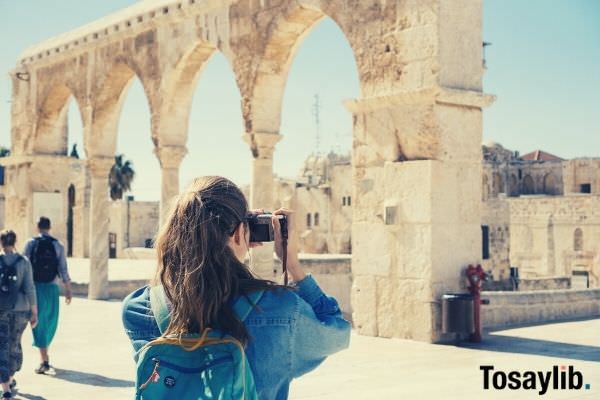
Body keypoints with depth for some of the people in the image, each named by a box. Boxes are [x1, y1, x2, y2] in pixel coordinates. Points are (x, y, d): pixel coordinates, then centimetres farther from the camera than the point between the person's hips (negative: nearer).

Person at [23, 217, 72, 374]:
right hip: (52, 287, 2)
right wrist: (68, 289, 2)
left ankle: (45, 360, -7)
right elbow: (63, 269, -2)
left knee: (39, 323, 0)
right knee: (50, 322, 16)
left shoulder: (31, 243, -2)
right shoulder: (58, 245, 1)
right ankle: (44, 356, 27)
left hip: (35, 286, -1)